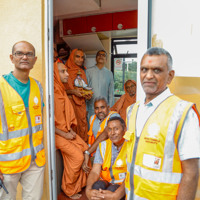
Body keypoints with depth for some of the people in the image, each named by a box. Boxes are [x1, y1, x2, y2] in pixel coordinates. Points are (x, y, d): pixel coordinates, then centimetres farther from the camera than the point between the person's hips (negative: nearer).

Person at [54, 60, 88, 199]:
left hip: (67, 131, 8)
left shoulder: (62, 91, 9)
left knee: (85, 149, 2)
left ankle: (81, 182, 20)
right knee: (77, 157, -11)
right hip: (57, 133, -8)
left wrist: (71, 130, 3)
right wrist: (64, 134, -16)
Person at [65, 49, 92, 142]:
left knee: (82, 127, 2)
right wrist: (73, 91, -17)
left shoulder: (82, 72, 18)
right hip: (70, 102, -5)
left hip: (81, 104, 5)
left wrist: (87, 95, 4)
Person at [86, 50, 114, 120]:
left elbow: (111, 93, 8)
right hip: (91, 106, -1)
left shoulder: (109, 73, 8)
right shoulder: (88, 71, 3)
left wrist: (110, 108, 2)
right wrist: (85, 109, -3)